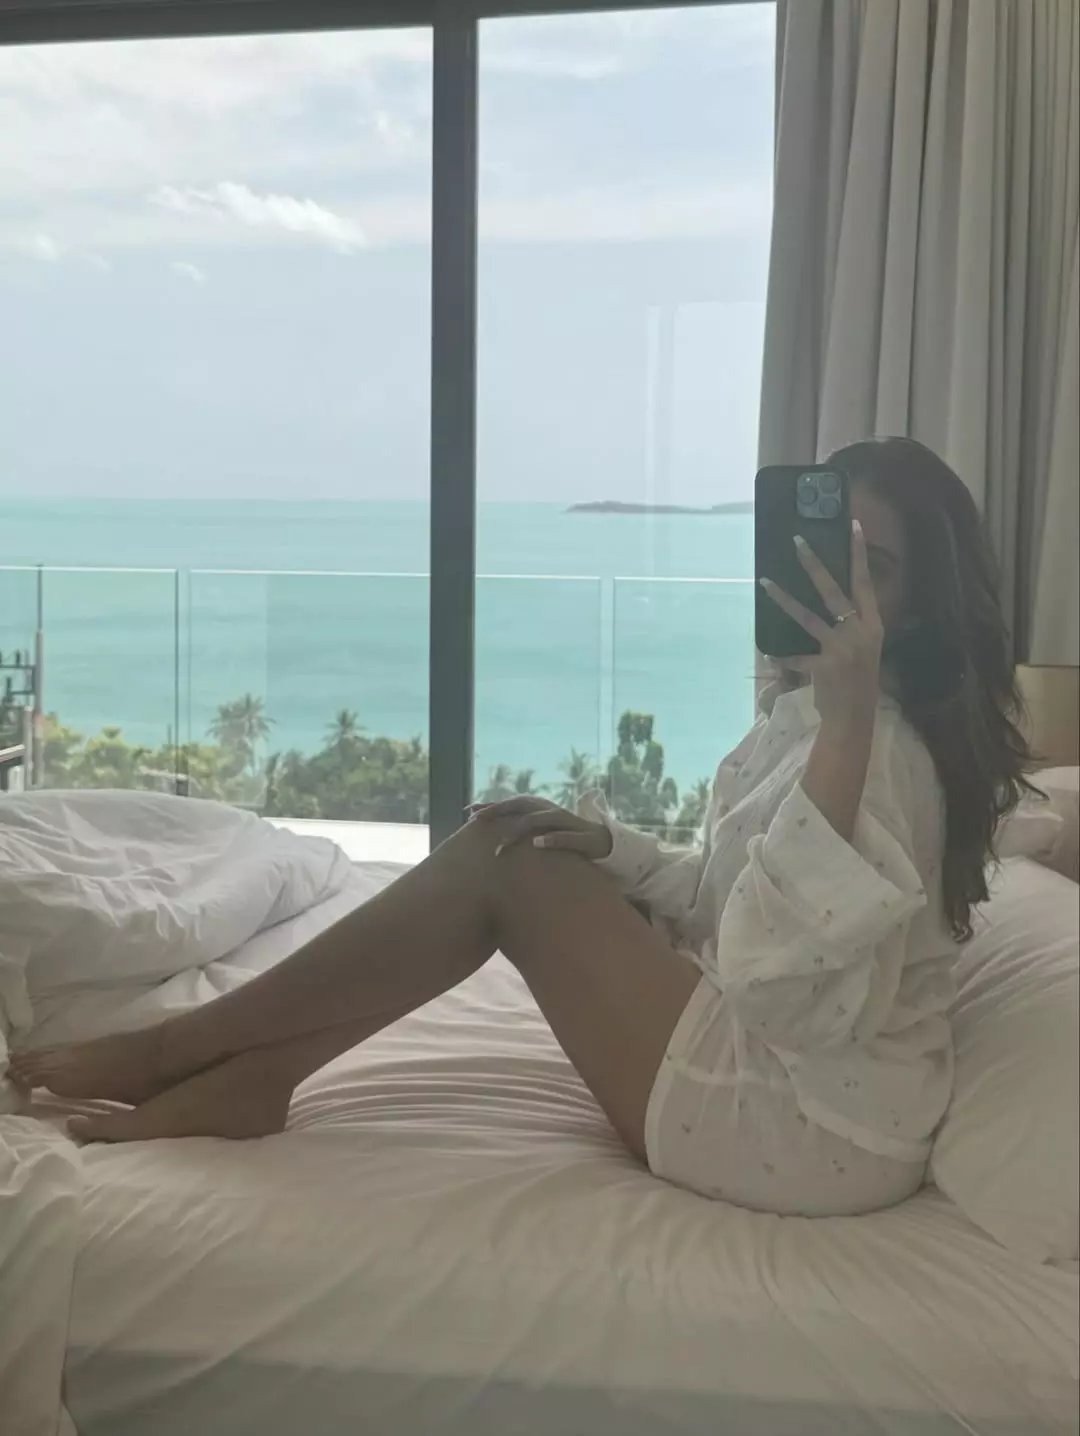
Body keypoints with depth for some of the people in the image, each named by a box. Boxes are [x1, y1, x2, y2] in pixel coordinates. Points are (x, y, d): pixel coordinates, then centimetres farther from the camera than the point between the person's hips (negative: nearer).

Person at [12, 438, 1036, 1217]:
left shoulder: (881, 748, -22)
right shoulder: (799, 706, 8)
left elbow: (795, 982, -35)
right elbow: (719, 902, 15)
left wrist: (845, 722, -39)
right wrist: (603, 845, -4)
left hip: (810, 1130, -10)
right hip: (776, 1071, 10)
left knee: (507, 872, -13)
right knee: (512, 840, 4)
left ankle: (180, 1048, -1)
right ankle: (253, 1073, 4)